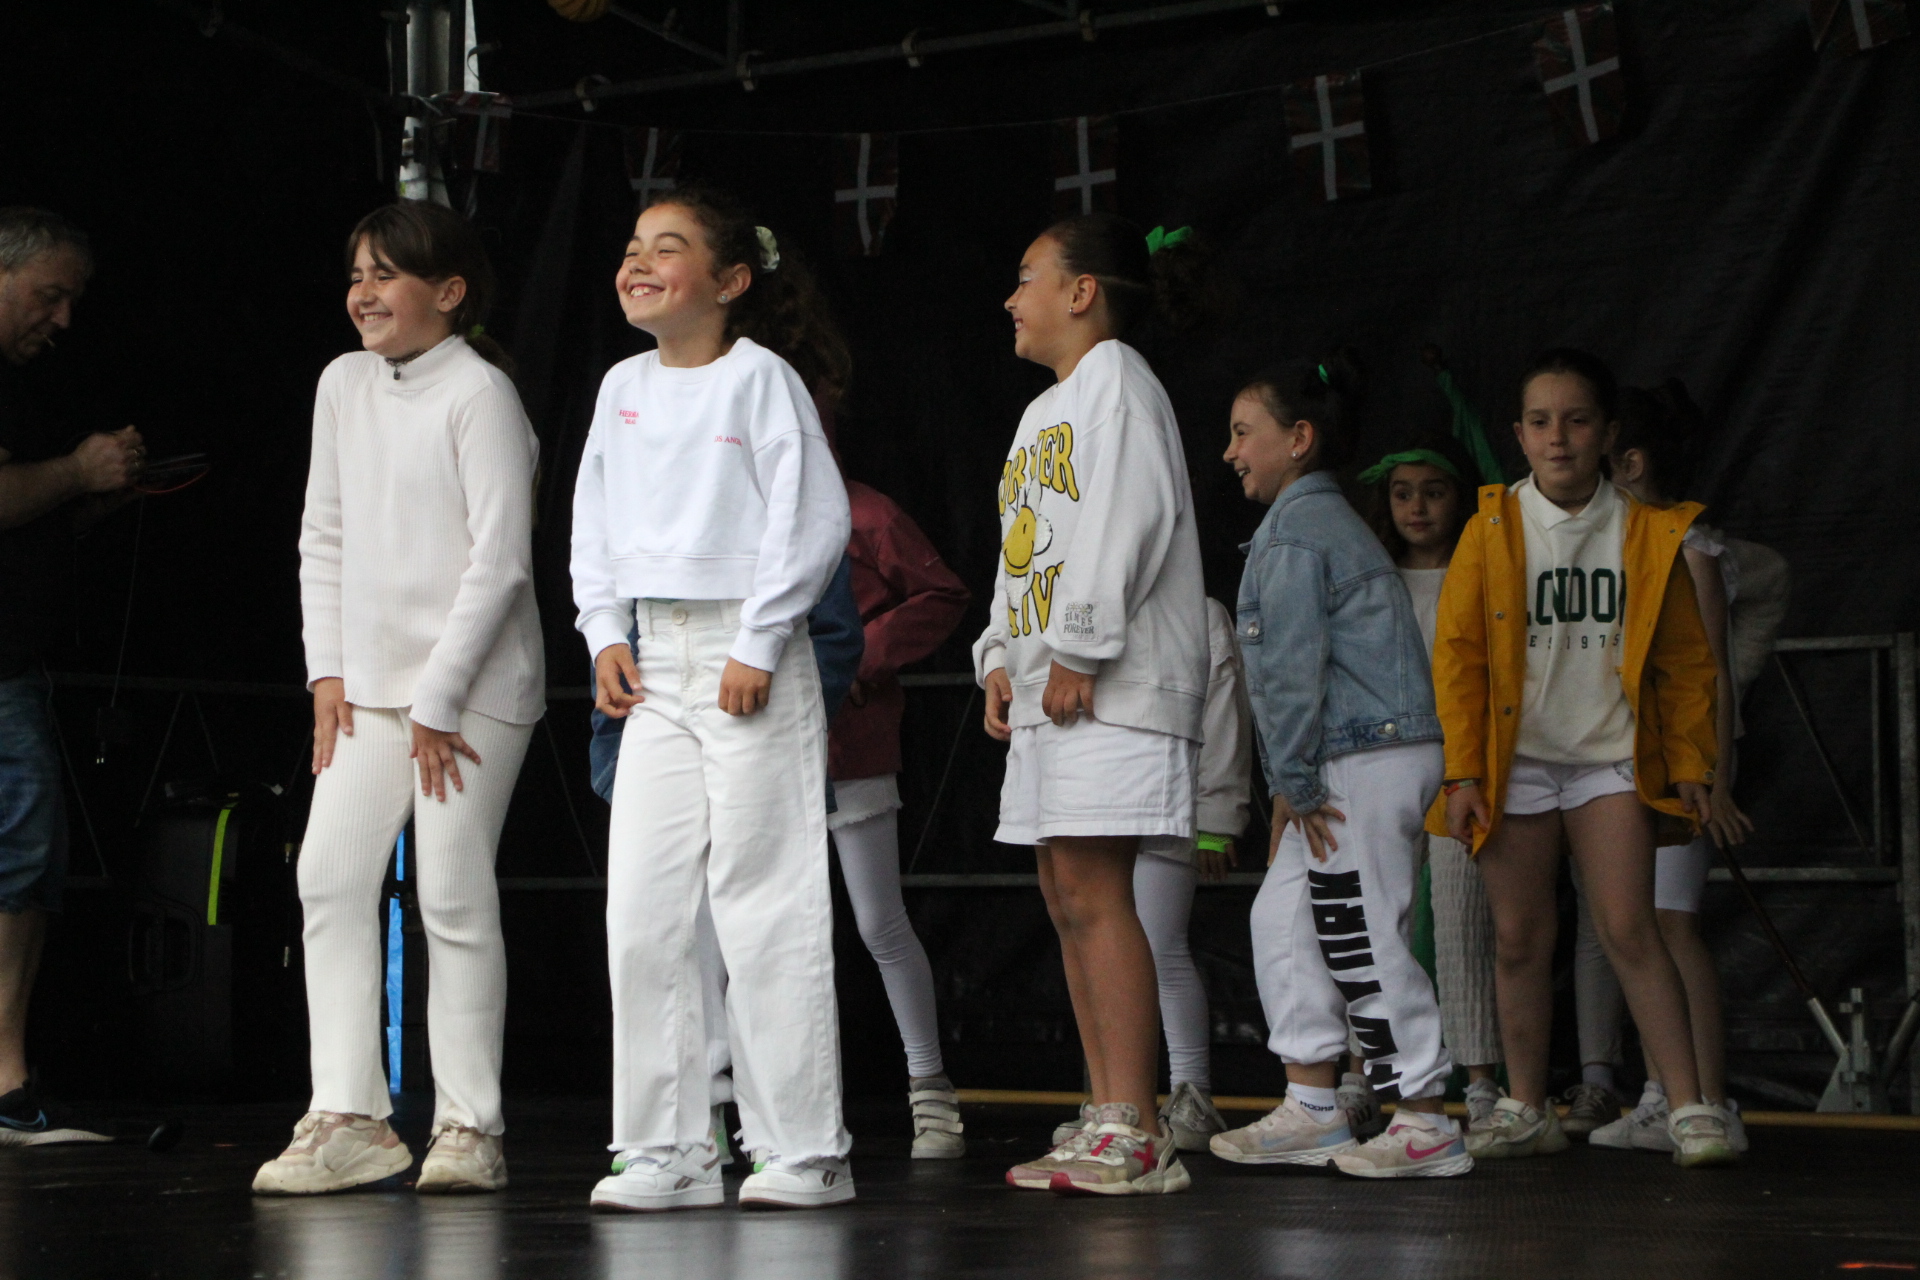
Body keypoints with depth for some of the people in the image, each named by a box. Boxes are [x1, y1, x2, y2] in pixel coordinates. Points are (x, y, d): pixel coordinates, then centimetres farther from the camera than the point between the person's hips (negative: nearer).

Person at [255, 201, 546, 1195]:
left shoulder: (479, 393, -11)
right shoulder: (344, 385, 11)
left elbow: (499, 561, -14)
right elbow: (324, 537, 15)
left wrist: (437, 702, -14)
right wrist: (328, 670, 5)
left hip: (473, 681, -6)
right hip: (371, 680, 7)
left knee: (453, 894, -5)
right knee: (330, 877, -3)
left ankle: (468, 1126, 3)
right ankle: (346, 1120, -1)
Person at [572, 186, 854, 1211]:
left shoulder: (760, 376, -6)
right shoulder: (623, 387, 12)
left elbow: (814, 519, -10)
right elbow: (595, 525, 19)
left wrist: (757, 647, -13)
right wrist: (606, 636, 6)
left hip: (750, 652, -6)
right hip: (655, 665, 6)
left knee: (765, 908, -5)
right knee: (641, 912, 2)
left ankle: (805, 1151, 2)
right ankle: (667, 1152, 9)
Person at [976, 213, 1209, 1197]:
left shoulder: (1116, 379, -4)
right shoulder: (1045, 410, 25)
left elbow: (1129, 519, -15)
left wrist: (1077, 650, -18)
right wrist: (1003, 657, 11)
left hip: (1112, 683, -10)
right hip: (1046, 688, 10)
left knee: (1092, 892, -15)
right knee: (1068, 900, 7)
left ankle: (1135, 1136, -15)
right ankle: (1107, 1127, 9)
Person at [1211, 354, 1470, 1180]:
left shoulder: (1295, 531, -12)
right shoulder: (1327, 520, 21)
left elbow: (1292, 667, -17)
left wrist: (1291, 781, -12)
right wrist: (1293, 785, 19)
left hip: (1363, 761, -11)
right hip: (1354, 764, 11)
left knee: (1361, 940, -6)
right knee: (1284, 919, 13)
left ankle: (1426, 1126, -2)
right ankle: (1312, 1110, 16)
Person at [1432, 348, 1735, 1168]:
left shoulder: (1649, 534, 4)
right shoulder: (1491, 529, 2)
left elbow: (1686, 661, 9)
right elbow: (1458, 654, 1)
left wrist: (1690, 766, 4)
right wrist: (1462, 773, -4)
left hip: (1610, 758, -1)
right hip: (1516, 762, 1)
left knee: (1629, 930, -11)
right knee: (1519, 940, 4)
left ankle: (1690, 1107, -9)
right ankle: (1526, 1109, 16)